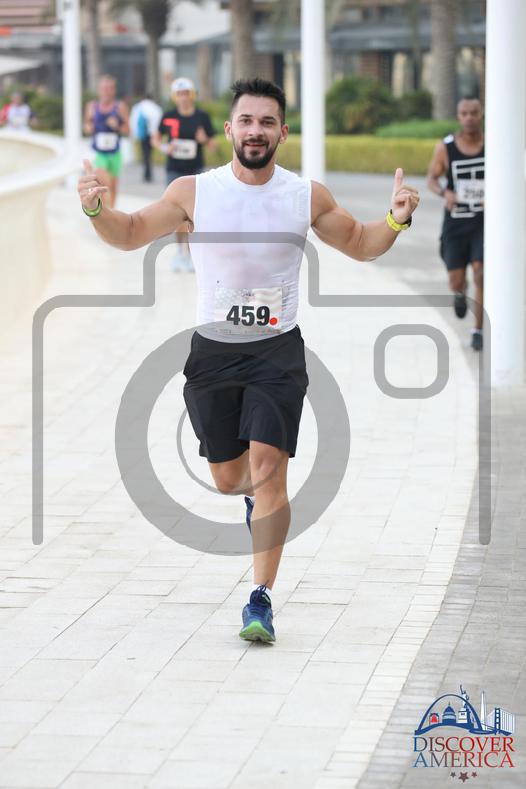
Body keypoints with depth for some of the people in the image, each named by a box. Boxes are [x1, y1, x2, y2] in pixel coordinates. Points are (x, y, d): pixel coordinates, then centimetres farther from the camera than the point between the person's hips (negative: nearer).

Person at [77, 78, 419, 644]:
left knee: (267, 465, -16)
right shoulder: (193, 192, -6)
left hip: (278, 350, -1)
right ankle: (254, 493, 50)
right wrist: (97, 211, -18)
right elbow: (130, 235, 3)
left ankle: (261, 600, -11)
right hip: (212, 350, 1)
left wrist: (395, 221, -9)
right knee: (228, 479, 10)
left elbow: (360, 245, 11)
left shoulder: (308, 196, -3)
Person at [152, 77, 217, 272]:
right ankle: (180, 251, 21)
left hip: (195, 171, -1)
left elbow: (213, 146, 2)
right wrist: (164, 147, -10)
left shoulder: (202, 117, -3)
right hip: (174, 170, 1)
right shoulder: (168, 117, -1)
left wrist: (205, 139, -19)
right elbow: (156, 139, 11)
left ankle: (189, 254, 3)